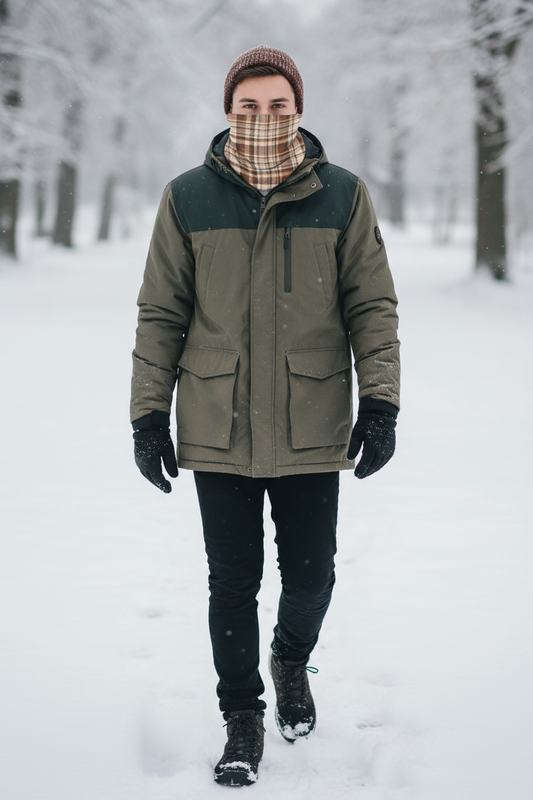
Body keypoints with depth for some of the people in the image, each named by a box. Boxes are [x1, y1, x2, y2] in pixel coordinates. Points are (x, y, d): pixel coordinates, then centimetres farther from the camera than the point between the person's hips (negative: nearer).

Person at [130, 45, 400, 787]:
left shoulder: (344, 195, -1)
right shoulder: (188, 199, -1)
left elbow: (373, 305, 2)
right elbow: (161, 314, 4)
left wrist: (381, 401, -6)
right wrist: (149, 413, 1)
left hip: (311, 432, 0)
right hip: (217, 433, 0)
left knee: (310, 574, 9)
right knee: (232, 583, 5)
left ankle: (292, 661, 41)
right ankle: (243, 720, 23)